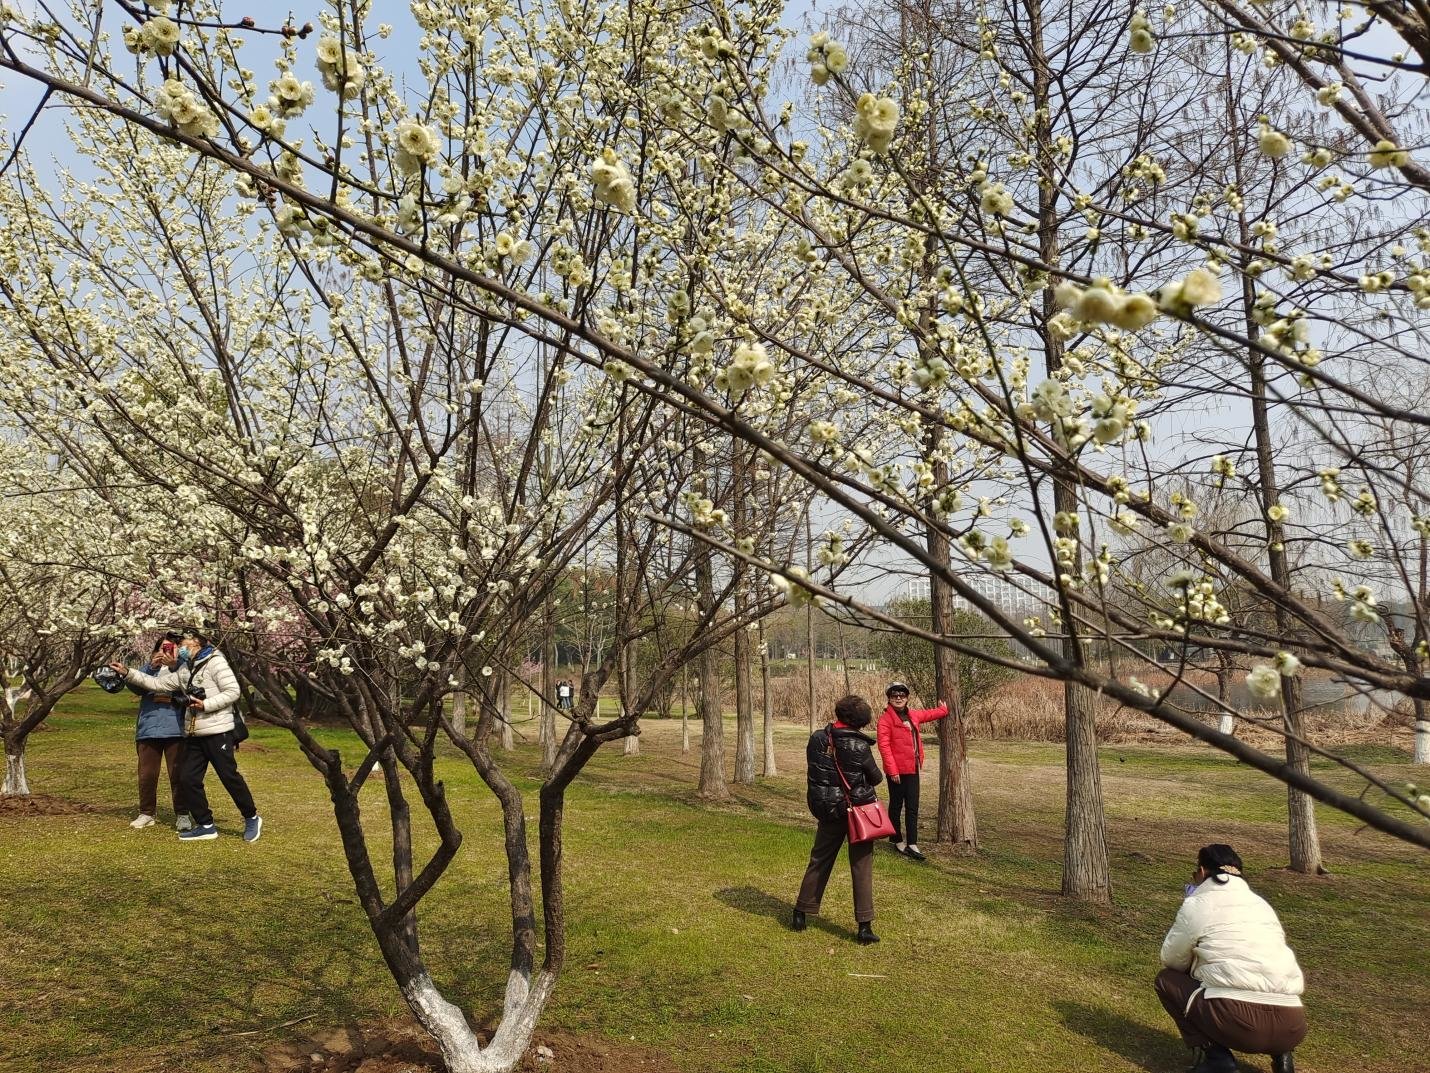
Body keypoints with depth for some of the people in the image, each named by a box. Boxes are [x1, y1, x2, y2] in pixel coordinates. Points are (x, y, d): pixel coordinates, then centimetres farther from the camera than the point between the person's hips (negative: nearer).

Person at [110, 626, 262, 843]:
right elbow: (157, 683, 15)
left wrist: (206, 705, -19)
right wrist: (128, 673, 8)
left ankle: (252, 819, 11)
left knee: (229, 776, -4)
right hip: (193, 734, 8)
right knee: (189, 779, 5)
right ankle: (205, 826, 14)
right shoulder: (183, 670, 15)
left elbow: (233, 692, -14)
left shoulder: (215, 662, -9)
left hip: (217, 732, -8)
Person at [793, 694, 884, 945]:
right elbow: (876, 778, -4)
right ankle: (864, 926, 6)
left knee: (819, 862, 17)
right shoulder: (860, 746, -18)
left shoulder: (816, 739, -6)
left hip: (827, 811, 4)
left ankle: (800, 914, 24)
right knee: (861, 867, 5)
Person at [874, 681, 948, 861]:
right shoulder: (885, 719, -11)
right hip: (897, 771, -6)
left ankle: (912, 845, 8)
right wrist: (892, 770, -19)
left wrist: (944, 709, 45)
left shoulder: (913, 715, 10)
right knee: (896, 806, 6)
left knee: (912, 807, 5)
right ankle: (897, 841, 19)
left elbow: (929, 714, 33)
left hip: (912, 769, 6)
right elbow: (884, 745, -16)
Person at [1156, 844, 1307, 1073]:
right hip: (1292, 1029, 6)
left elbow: (1172, 960, 16)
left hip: (1240, 1022, -6)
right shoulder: (1261, 905, 21)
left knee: (1166, 980, 17)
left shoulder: (1196, 905, 5)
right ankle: (1279, 1053, 12)